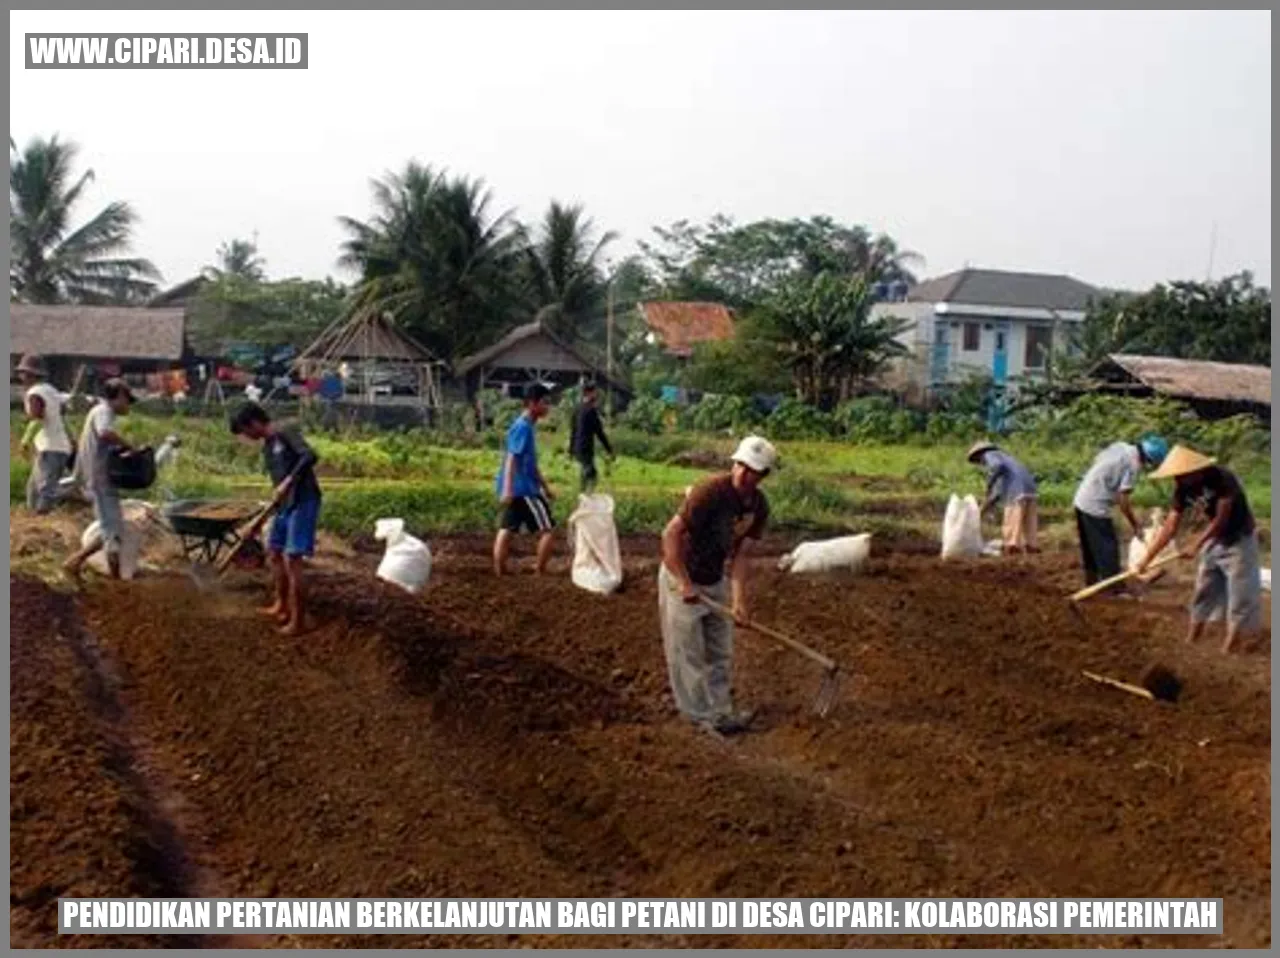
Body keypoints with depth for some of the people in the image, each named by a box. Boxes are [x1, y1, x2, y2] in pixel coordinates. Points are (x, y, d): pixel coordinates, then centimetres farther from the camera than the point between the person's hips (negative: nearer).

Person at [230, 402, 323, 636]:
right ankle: (282, 607, 33)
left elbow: (310, 456, -25)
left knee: (292, 560, -9)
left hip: (303, 501, -10)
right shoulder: (267, 447, 16)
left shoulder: (286, 433, -10)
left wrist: (289, 481, -27)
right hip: (286, 504, 10)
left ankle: (298, 621, -2)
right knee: (275, 553, 18)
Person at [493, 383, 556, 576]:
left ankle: (499, 572, 7)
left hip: (517, 489, 9)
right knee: (547, 529, -3)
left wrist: (545, 487, 27)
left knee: (507, 529, 7)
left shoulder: (527, 426, 16)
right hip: (523, 488, -9)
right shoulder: (523, 427, -14)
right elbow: (511, 459, -22)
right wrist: (507, 489, -29)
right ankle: (540, 573, 0)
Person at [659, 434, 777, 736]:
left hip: (715, 580, 7)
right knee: (688, 654, 1)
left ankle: (719, 711, 25)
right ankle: (704, 715, 11)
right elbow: (671, 534, -27)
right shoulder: (710, 491, -28)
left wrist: (739, 600, -16)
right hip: (681, 578, -7)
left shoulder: (759, 506, -7)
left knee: (721, 654, 14)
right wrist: (685, 584, -29)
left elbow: (739, 553, -5)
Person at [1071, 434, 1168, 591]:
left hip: (1082, 500, 9)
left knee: (1090, 547, 18)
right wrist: (1136, 526, -6)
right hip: (1096, 507, -9)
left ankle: (1092, 583, 27)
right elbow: (1123, 501, -17)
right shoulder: (1134, 465, -17)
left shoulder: (1121, 447, 6)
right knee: (1108, 548, -2)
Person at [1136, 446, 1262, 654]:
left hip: (1239, 540, -6)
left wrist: (1196, 545, -29)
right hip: (1215, 540, 7)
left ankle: (1227, 650, 1)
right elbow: (1170, 527, -8)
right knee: (1203, 590, 11)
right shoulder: (1184, 489, -10)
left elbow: (1221, 519, -25)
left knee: (1239, 596, -3)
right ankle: (1191, 641, 21)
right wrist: (1147, 559, -12)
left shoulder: (1222, 479, -29)